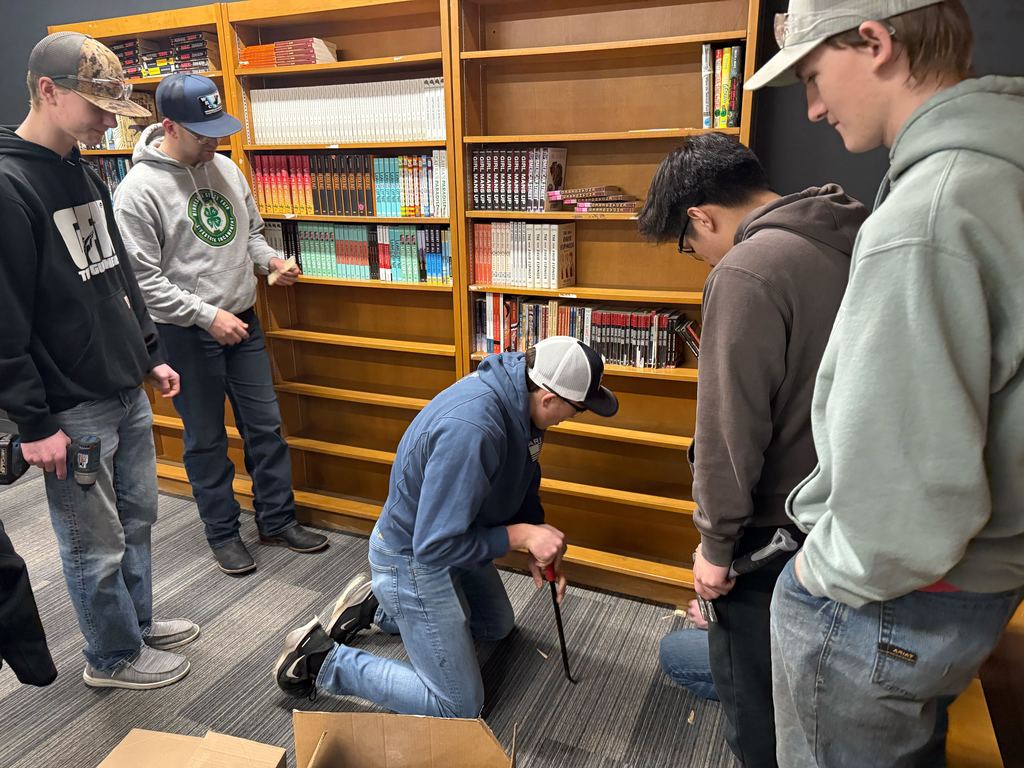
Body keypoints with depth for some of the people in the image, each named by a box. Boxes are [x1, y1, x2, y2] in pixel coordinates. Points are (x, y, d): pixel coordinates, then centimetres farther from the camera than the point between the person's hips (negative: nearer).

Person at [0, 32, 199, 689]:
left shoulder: (85, 174, 10)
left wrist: (151, 355, 17)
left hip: (129, 394, 8)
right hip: (73, 412, -8)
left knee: (137, 518, 21)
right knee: (97, 545, 8)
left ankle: (138, 622, 41)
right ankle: (114, 657, 29)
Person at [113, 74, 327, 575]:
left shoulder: (226, 168, 4)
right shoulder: (138, 190, -15)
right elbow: (142, 277, -16)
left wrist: (271, 260, -5)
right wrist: (208, 316, -20)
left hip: (243, 321, 6)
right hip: (186, 333, -5)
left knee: (266, 426, 11)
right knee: (206, 439, 8)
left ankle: (277, 521, 27)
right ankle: (223, 533, 26)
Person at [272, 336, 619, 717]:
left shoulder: (518, 393, -10)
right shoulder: (470, 430, -39)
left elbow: (522, 482, 8)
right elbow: (435, 546, -32)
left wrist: (537, 539, -3)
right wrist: (520, 535, -27)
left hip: (449, 539, 9)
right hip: (414, 559, -9)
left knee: (498, 626, 31)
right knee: (458, 707, 0)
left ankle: (377, 607, 31)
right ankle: (322, 660, 8)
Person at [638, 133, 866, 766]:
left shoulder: (746, 273, -24)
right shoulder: (855, 241, 3)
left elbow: (730, 428, -24)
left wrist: (716, 542, -12)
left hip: (773, 527, -8)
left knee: (752, 687, 14)